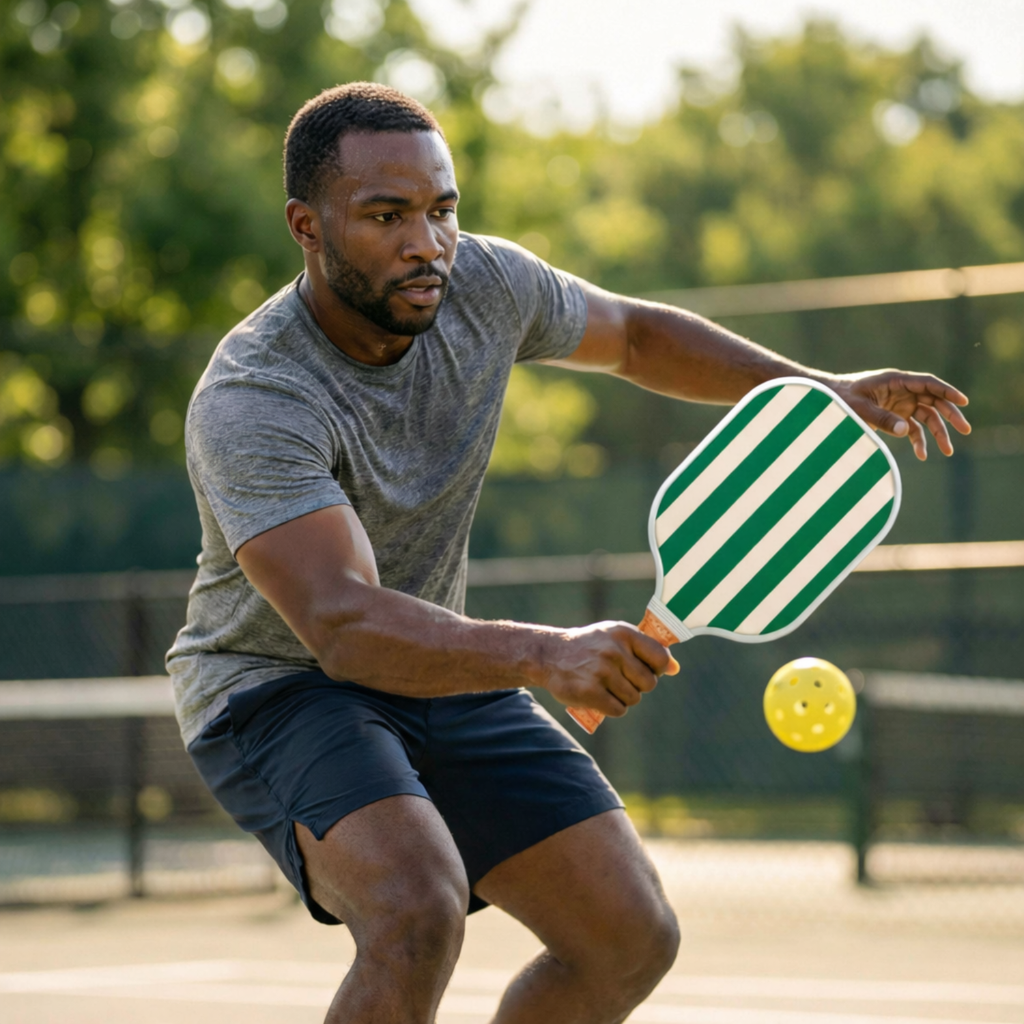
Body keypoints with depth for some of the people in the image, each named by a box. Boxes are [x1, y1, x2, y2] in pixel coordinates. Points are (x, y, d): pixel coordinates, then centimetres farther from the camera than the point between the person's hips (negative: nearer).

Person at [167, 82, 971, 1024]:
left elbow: (632, 335, 14)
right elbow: (341, 624, -42)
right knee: (421, 912, -34)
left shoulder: (483, 284, -9)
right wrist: (539, 656, -56)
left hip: (440, 670, 7)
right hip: (274, 688, -7)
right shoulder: (249, 406, -30)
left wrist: (817, 386, 5)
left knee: (633, 938, -2)